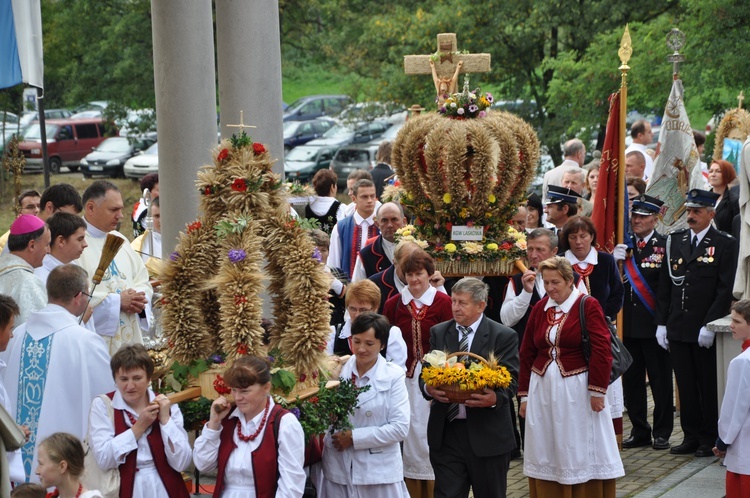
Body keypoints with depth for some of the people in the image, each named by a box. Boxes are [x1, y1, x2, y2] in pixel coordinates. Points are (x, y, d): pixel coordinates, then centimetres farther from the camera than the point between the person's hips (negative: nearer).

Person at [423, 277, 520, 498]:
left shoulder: (503, 336, -2)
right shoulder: (438, 332, 9)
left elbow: (511, 380, -6)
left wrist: (495, 398, -28)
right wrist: (428, 388, -15)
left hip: (487, 435, -2)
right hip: (445, 432, 2)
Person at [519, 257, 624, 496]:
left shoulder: (588, 306, -8)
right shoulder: (539, 308, 7)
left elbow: (602, 351, -13)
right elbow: (527, 354, 10)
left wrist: (597, 390, -15)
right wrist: (525, 394, 8)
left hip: (576, 390, -5)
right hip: (543, 390, 5)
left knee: (582, 453, 3)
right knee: (545, 455, 10)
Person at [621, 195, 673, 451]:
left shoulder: (665, 246, -6)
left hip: (654, 324, -4)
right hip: (628, 324, 5)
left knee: (660, 380, 4)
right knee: (631, 380, 9)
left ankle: (662, 432, 14)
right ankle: (639, 430, 19)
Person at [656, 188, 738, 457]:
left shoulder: (725, 244, -5)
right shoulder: (675, 240, 10)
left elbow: (726, 290, -10)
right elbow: (664, 285, 11)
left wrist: (709, 326, -15)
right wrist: (661, 323, 5)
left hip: (706, 331, -5)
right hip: (678, 330, 5)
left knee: (709, 386, 3)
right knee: (685, 386, 9)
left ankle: (709, 440, 11)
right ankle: (691, 437, 17)